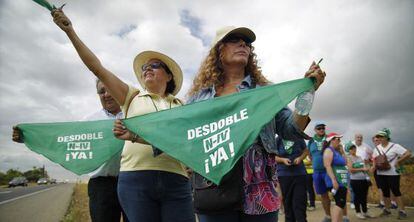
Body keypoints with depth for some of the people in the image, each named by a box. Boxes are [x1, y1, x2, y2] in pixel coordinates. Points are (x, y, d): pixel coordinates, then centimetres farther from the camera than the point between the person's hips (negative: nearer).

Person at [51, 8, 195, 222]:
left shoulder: (180, 106, 15)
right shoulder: (133, 97, 16)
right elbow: (97, 68, 11)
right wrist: (70, 31, 8)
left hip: (175, 181, 1)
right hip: (135, 178, 0)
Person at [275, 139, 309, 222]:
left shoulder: (299, 138, -1)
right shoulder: (278, 140, -5)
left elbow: (306, 151, 13)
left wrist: (300, 158, -6)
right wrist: (283, 160, -16)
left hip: (300, 174, 0)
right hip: (283, 175, 0)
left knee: (300, 203, -1)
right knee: (287, 202, 10)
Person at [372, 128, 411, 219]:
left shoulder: (394, 146, -9)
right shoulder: (377, 148, 8)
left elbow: (408, 153, -13)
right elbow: (374, 159, 17)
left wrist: (398, 161, -13)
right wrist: (375, 165, -2)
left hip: (392, 173, -5)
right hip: (381, 174, 5)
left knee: (396, 191, -1)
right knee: (385, 192, 13)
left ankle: (402, 211, 9)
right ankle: (387, 209, 24)